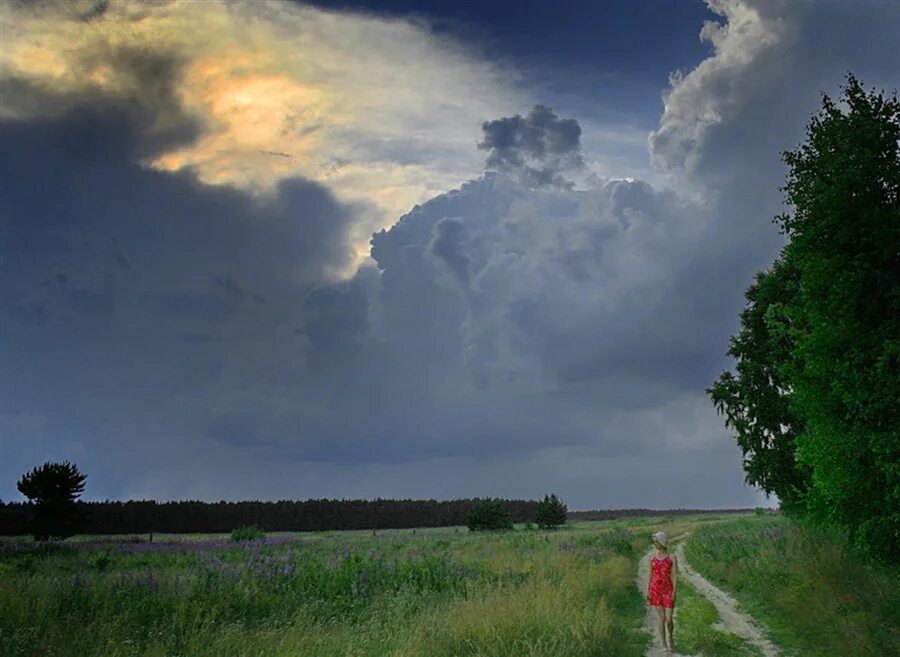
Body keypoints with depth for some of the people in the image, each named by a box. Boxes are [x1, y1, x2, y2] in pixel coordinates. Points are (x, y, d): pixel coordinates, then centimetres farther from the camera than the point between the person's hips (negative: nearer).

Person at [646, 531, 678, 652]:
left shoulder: (672, 557, -5)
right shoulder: (652, 557, 6)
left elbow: (675, 576, -8)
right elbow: (650, 576, 10)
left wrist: (674, 593, -16)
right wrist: (648, 592, 5)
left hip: (668, 591, -2)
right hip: (655, 590, 2)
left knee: (669, 619, -3)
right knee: (662, 618, -2)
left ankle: (670, 637, 28)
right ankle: (664, 645, 9)